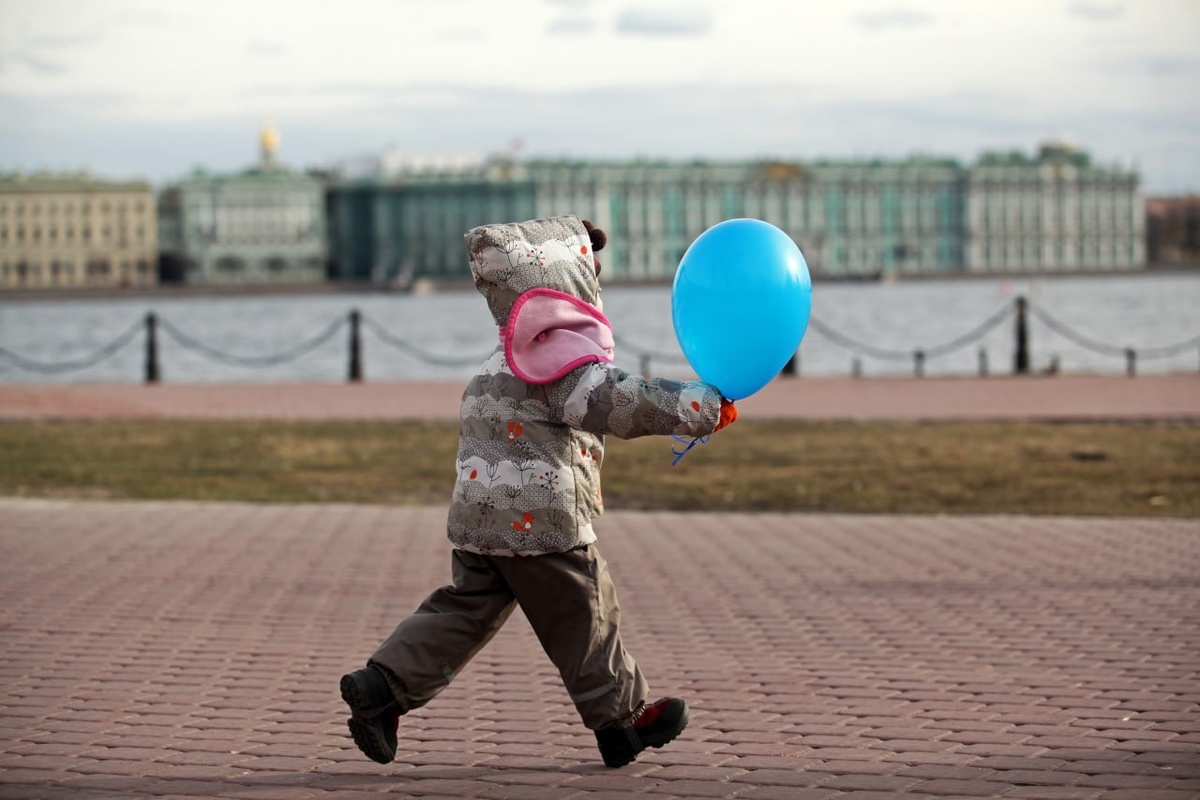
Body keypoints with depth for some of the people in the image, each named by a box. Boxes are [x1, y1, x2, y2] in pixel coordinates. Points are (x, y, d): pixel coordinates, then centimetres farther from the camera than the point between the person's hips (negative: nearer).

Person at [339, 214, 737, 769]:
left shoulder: (497, 368, 18)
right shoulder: (565, 359, -14)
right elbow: (617, 402, -27)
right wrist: (703, 406, -25)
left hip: (477, 516, 8)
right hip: (540, 520, -8)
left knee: (464, 611, 12)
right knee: (583, 618, 5)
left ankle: (380, 686, -1)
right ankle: (624, 718, 18)